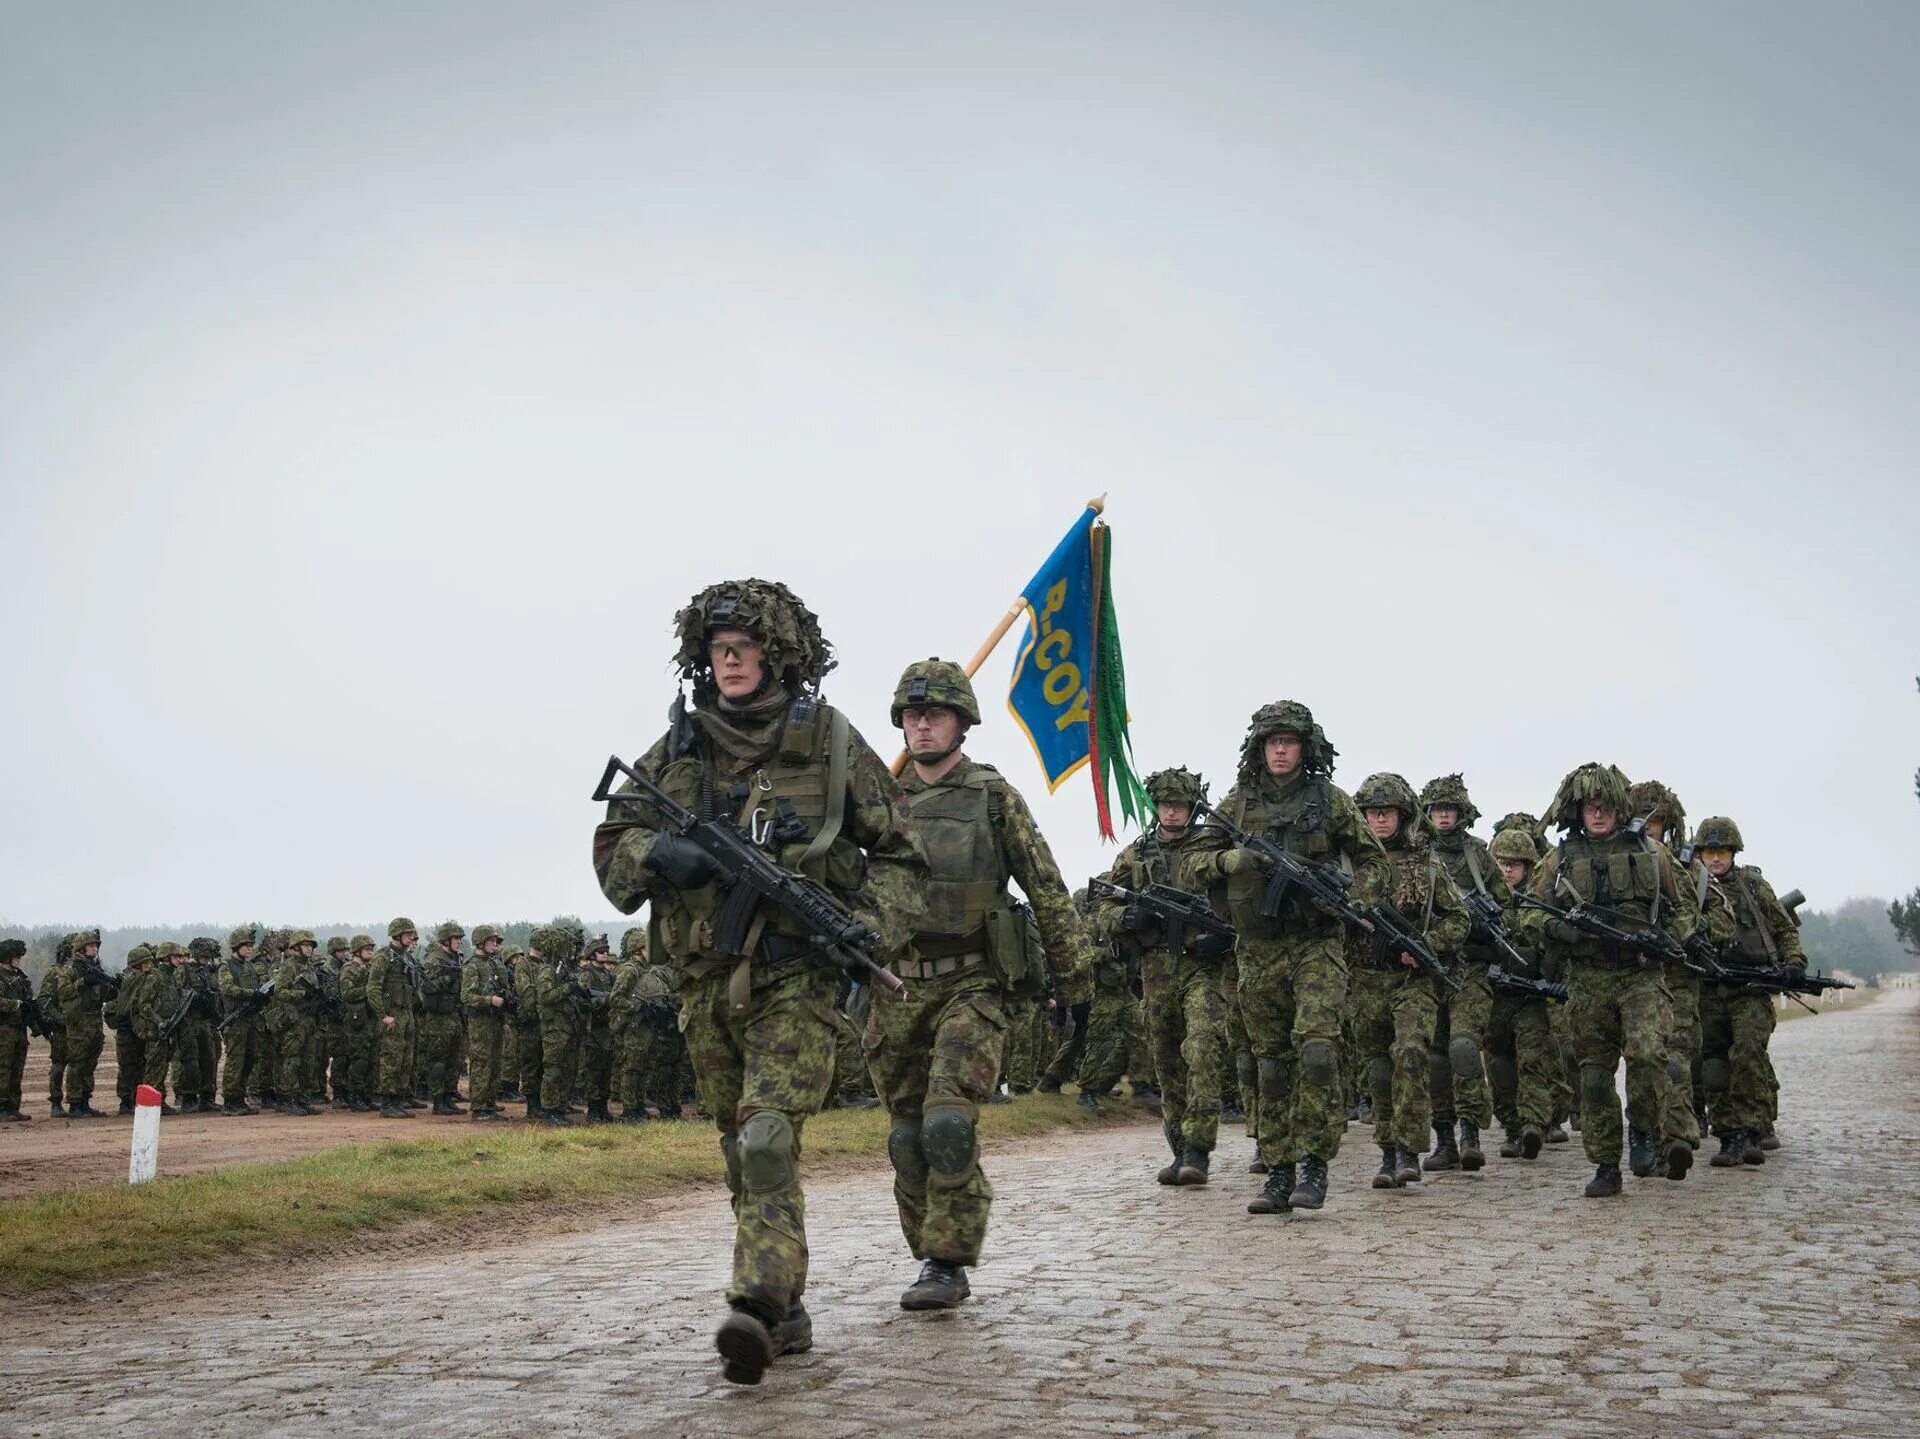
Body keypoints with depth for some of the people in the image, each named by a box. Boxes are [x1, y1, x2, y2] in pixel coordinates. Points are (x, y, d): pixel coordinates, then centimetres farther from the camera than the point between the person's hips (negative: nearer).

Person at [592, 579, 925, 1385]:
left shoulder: (829, 742, -2)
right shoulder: (677, 749, 6)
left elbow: (902, 850, 3)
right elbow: (611, 848, 8)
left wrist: (870, 927, -12)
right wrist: (657, 853, -14)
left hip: (794, 976, -5)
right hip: (705, 981, 5)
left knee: (767, 1140, -20)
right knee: (740, 1152, 12)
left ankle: (756, 1308, -25)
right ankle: (787, 1314, 23)